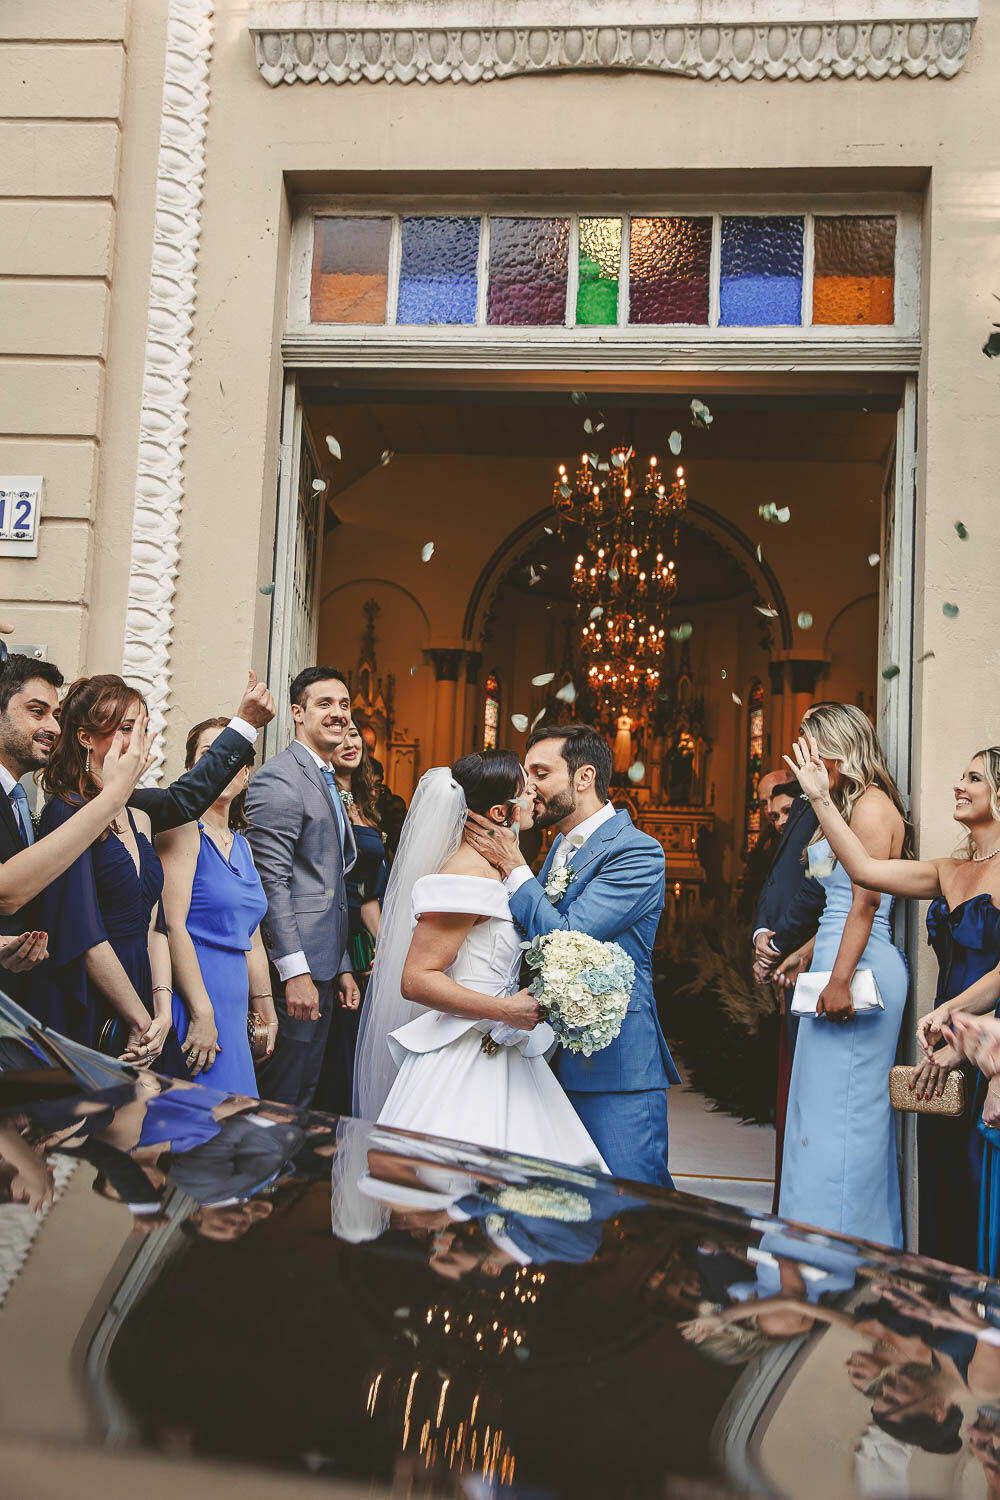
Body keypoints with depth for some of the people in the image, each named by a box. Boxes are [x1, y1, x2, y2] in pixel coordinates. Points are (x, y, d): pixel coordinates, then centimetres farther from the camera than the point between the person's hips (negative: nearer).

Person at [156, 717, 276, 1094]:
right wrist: (201, 1014, -20)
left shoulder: (241, 845, 16)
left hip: (230, 1010, 8)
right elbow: (173, 925, -16)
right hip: (191, 1002, -8)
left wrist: (266, 1013, 18)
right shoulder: (184, 827, -8)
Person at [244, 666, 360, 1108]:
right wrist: (295, 972, -21)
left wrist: (342, 968, 18)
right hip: (293, 970, -9)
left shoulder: (328, 782, 18)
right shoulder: (278, 778, -12)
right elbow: (271, 882, -18)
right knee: (279, 1099, 0)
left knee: (305, 1094, 16)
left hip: (322, 967, 9)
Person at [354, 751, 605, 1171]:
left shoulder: (491, 869, 14)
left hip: (500, 1057, 9)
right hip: (465, 1062, -9)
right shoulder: (466, 875, -15)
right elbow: (416, 980, -20)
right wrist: (506, 1011, -23)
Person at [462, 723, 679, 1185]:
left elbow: (564, 939, -22)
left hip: (615, 1065, -8)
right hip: (558, 1055, 9)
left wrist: (513, 867, -13)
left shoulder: (636, 851, -15)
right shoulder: (563, 844, 14)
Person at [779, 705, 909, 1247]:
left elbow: (867, 900, -19)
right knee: (839, 1104, 13)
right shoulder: (849, 807, 19)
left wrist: (841, 978, -22)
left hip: (859, 968, -10)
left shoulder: (872, 805, -11)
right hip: (838, 961, 10)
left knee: (839, 1106, -4)